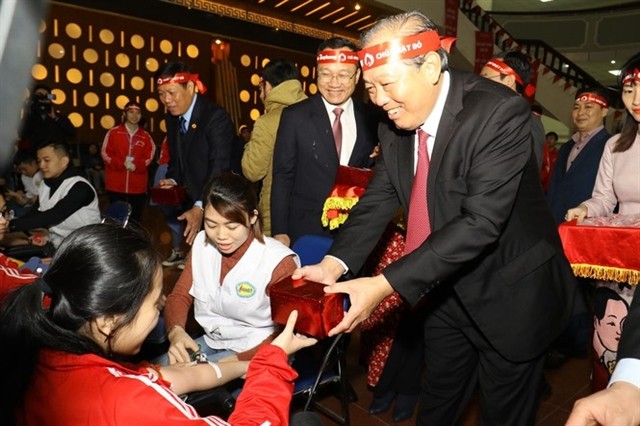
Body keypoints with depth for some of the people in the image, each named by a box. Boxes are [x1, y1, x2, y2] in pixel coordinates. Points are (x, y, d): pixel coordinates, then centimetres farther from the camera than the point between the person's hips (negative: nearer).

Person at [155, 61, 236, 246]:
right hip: (191, 206, 7)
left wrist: (201, 208, -34)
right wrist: (173, 180, 0)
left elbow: (219, 169, -24)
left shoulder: (216, 118, -16)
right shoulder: (172, 117, 9)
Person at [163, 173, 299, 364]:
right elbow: (180, 295, 3)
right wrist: (175, 332, -19)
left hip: (256, 353, -6)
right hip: (211, 342, 6)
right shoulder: (202, 243, -2)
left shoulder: (278, 262, -21)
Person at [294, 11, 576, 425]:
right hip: (445, 290, 6)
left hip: (509, 293, -5)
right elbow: (378, 199, -4)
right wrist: (335, 263, -21)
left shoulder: (500, 112, -26)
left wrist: (386, 284, -36)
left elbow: (481, 222, -33)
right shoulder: (395, 125, -5)